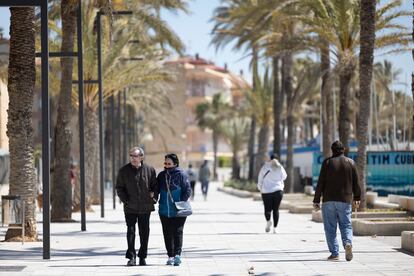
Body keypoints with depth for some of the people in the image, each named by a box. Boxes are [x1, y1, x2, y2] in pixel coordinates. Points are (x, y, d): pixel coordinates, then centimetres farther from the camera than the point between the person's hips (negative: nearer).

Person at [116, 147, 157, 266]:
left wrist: (153, 196, -3)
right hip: (130, 207, -1)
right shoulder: (124, 171, 1)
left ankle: (142, 257, 17)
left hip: (145, 207, 1)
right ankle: (131, 257, -2)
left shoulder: (149, 170, 2)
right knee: (130, 231, -5)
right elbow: (119, 188, 4)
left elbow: (155, 186, 12)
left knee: (144, 232, 7)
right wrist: (125, 200, -6)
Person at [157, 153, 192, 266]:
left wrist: (181, 203, -14)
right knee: (167, 233, 6)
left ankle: (177, 254, -8)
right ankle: (170, 256, 12)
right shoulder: (161, 175, 9)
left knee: (178, 232, -6)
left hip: (178, 211, -5)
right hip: (164, 210, 5)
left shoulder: (181, 174, -5)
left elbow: (188, 190, -6)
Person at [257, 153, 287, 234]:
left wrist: (260, 188, 15)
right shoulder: (280, 168, -2)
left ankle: (268, 220, -22)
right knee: (276, 210, 8)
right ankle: (275, 227, 3)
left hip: (266, 191, -1)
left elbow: (260, 179, 2)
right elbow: (284, 177, 14)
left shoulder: (265, 167, -3)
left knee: (267, 209, 6)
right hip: (278, 190, 1)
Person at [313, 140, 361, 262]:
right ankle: (348, 243, -19)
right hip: (345, 200, 2)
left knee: (330, 227, 4)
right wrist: (357, 198, 22)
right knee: (346, 225, 8)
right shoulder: (350, 162, 5)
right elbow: (356, 182, 9)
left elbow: (320, 183, -5)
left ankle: (334, 253, -1)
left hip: (329, 200, -2)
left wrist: (316, 200, -1)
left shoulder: (327, 162, -2)